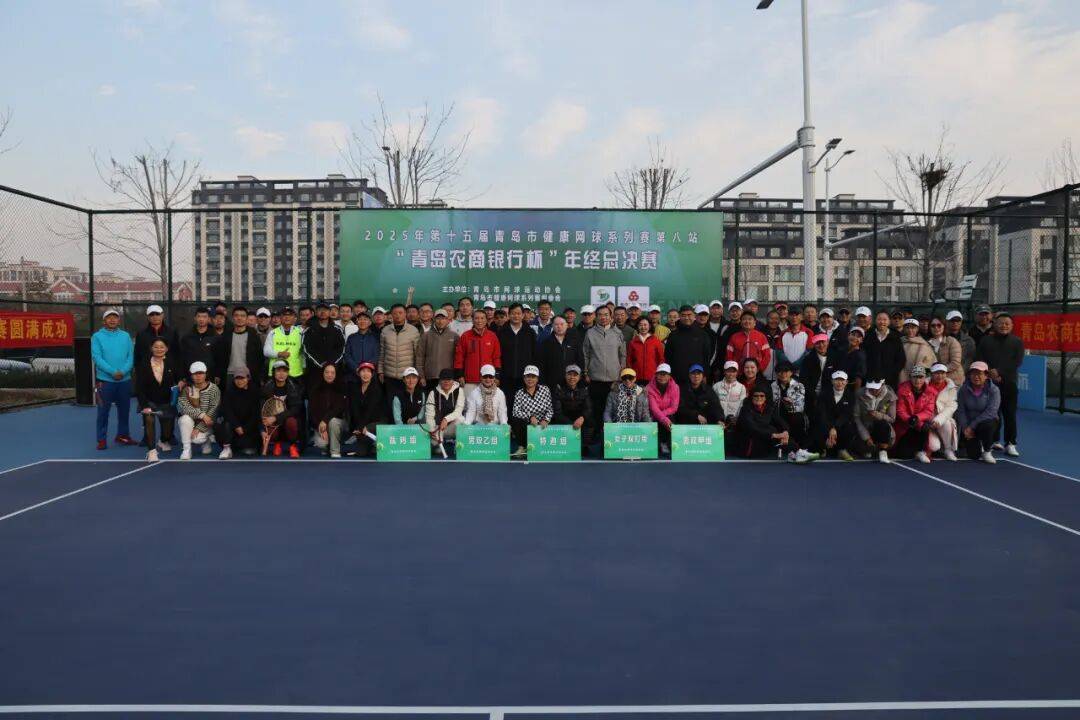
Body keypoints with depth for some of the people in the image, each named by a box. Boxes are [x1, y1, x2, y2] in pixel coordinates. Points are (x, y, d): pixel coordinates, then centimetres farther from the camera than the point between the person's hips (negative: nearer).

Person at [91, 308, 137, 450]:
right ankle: (101, 439, 6)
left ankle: (123, 435, 24)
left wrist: (123, 371, -15)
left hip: (125, 380, 3)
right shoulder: (97, 337, -1)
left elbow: (130, 357, 1)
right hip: (105, 380, -3)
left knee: (124, 409, 11)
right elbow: (97, 358, -10)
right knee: (103, 411, 0)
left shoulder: (126, 336, 8)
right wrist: (113, 372, -19)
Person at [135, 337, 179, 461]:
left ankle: (163, 442, 48)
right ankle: (151, 450, -23)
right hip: (149, 402, -2)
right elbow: (139, 388, -12)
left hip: (167, 403, 2)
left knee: (168, 432, 11)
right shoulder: (144, 366, -10)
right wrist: (144, 405, -20)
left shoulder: (171, 364, -5)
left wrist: (181, 382, -9)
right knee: (149, 419, -32)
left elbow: (179, 378, 12)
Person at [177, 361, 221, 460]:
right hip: (191, 422, 2)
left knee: (196, 438, -29)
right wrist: (201, 414, -30)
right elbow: (182, 406, -19)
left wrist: (199, 428, -21)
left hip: (206, 424, -2)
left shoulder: (213, 389, -9)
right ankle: (186, 449, -16)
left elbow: (214, 412, -15)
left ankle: (206, 440, 9)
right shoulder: (187, 389, -4)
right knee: (185, 418, -31)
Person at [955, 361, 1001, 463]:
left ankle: (987, 451, -11)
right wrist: (965, 428, -17)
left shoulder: (994, 390, -11)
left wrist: (972, 426, -23)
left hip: (987, 422, -2)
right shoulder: (963, 389, -3)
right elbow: (960, 411, -6)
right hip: (968, 425, 2)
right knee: (974, 455, -11)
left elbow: (990, 412, -20)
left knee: (986, 426, -39)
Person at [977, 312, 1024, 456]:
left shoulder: (1017, 342, 9)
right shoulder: (986, 340, 11)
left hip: (1009, 383, 0)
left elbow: (1017, 362, -2)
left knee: (1009, 414, -3)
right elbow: (979, 360, 4)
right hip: (989, 382, 0)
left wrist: (999, 372, -11)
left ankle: (1010, 443, 0)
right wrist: (991, 374, -9)